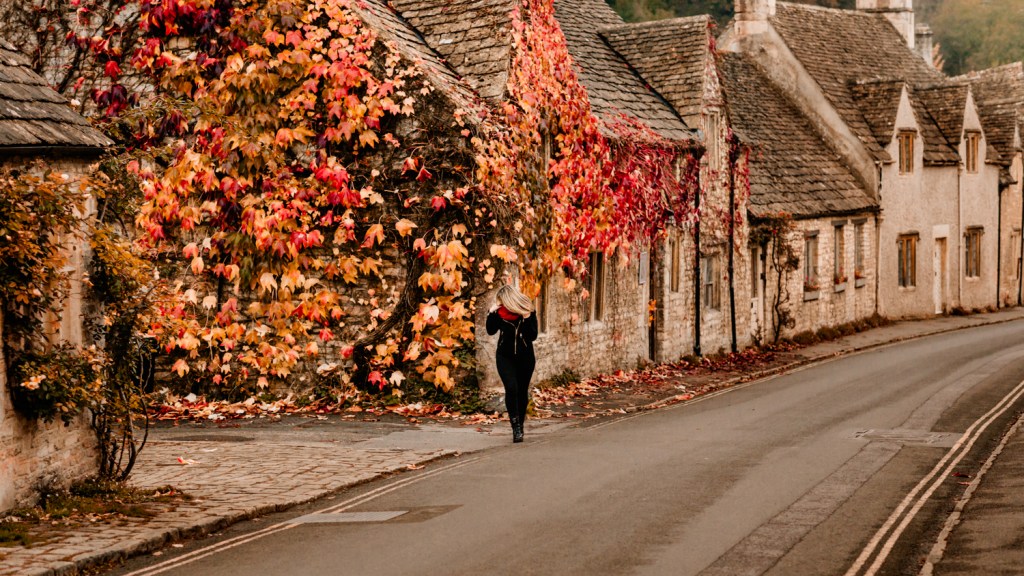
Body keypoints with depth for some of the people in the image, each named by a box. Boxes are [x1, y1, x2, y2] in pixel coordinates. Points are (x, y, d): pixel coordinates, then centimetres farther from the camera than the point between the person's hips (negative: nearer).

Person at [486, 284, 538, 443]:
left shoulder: (528, 311, -11)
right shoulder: (500, 312, -5)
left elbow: (533, 336, -14)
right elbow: (491, 330, -3)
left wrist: (526, 318, -28)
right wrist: (492, 313, -16)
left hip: (525, 358, 0)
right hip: (505, 357, 0)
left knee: (522, 392, 8)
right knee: (511, 388, -18)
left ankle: (520, 425, 25)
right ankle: (516, 427, -17)